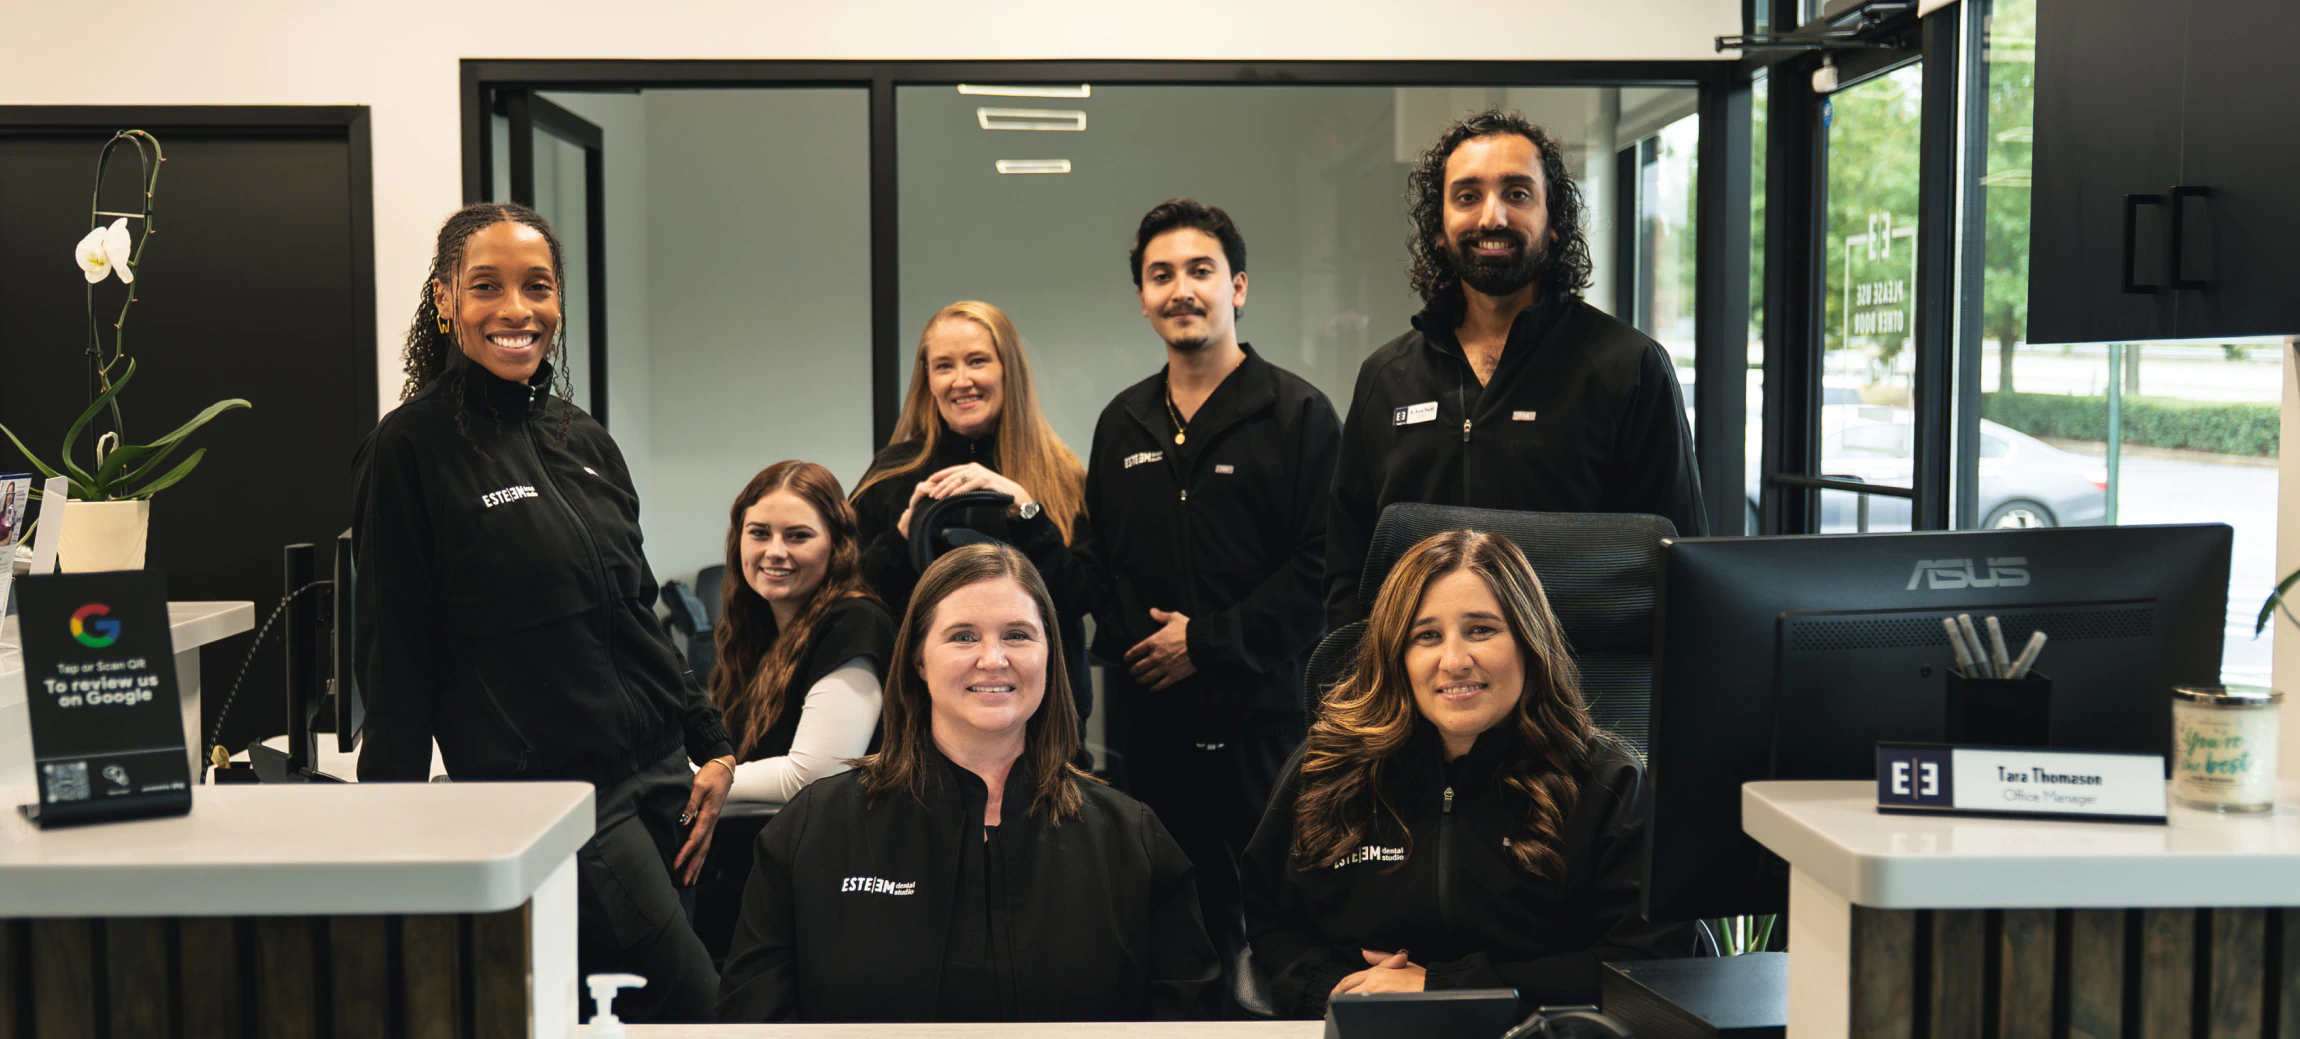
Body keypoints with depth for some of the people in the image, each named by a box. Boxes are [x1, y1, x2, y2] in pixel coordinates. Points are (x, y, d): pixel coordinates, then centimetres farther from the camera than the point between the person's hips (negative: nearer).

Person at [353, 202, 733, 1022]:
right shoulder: (411, 449, -5)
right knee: (692, 1002, -12)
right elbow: (394, 663, -6)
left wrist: (712, 747, 12)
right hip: (541, 794, -6)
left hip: (656, 778, 6)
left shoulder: (585, 442, 13)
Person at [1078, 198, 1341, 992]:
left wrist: (1209, 640, -11)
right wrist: (1130, 641, 2)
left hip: (1265, 717, -5)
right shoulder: (1123, 423, 15)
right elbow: (1098, 560, 20)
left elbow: (1324, 563, -10)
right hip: (1154, 717, 5)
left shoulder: (1298, 414, -2)